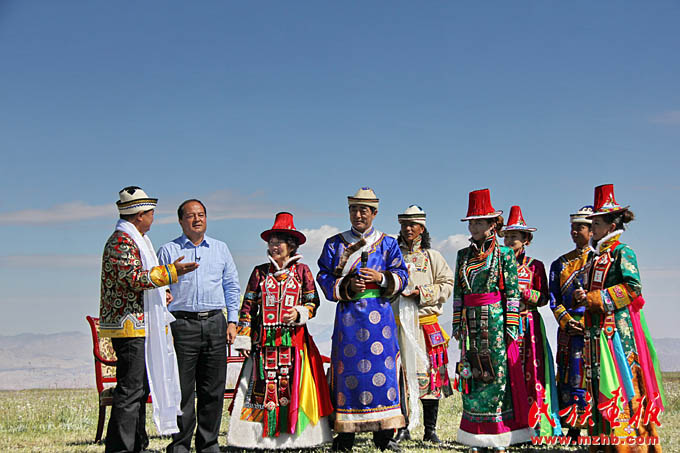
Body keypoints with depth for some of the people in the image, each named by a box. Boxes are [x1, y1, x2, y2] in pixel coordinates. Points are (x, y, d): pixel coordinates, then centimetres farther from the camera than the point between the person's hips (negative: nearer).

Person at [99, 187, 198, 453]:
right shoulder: (122, 241, -13)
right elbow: (134, 278, -23)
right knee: (130, 389, -10)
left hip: (139, 325, 11)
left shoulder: (135, 239, 20)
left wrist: (159, 294, 14)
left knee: (140, 387, 14)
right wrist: (171, 272, -24)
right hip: (129, 325, -11)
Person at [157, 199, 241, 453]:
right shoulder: (168, 251, 7)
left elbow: (231, 287, 16)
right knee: (183, 389, -3)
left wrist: (232, 322, 7)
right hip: (182, 324, -2)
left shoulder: (220, 249, 15)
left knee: (213, 389, 4)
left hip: (215, 323, 3)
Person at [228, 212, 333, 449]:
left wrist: (300, 313, -13)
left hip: (294, 339, -1)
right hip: (264, 339, 1)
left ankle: (295, 435, 4)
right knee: (264, 386, -3)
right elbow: (248, 307, 7)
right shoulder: (260, 272, 9)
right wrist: (243, 338, 2)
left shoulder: (301, 271, 6)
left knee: (293, 385, -2)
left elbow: (313, 302, 8)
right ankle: (264, 436, 0)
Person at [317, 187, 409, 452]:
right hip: (347, 313, 0)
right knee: (347, 369, -2)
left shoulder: (388, 244, 12)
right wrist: (347, 286, -11)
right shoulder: (334, 244, 12)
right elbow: (325, 278, 5)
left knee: (382, 366, -4)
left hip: (379, 313, 0)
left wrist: (381, 278, -14)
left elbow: (401, 277, 5)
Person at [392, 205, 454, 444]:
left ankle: (430, 430, 6)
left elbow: (447, 285, 4)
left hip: (426, 325, -1)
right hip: (397, 324, 1)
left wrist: (421, 293, -9)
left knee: (429, 375, -2)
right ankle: (403, 427, 6)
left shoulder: (432, 257, 12)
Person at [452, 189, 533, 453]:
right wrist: (458, 323, 8)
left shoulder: (504, 255, 0)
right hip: (471, 322, 4)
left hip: (496, 322, -4)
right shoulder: (463, 255, 12)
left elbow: (512, 292, -3)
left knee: (498, 376, -3)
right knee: (471, 375, 4)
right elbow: (458, 292, 14)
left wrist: (511, 326, -9)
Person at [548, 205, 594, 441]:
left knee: (584, 379, -8)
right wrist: (566, 321, -4)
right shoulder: (561, 263, 16)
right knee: (566, 379, 4)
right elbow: (554, 299, 11)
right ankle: (572, 430, 11)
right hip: (568, 329, 4)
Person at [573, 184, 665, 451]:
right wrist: (584, 296, 2)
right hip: (597, 327, 8)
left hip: (618, 327, -8)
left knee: (620, 379, -9)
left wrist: (593, 298, -15)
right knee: (599, 380, 7)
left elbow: (632, 288, -16)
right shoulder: (597, 256, 19)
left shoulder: (623, 252, -5)